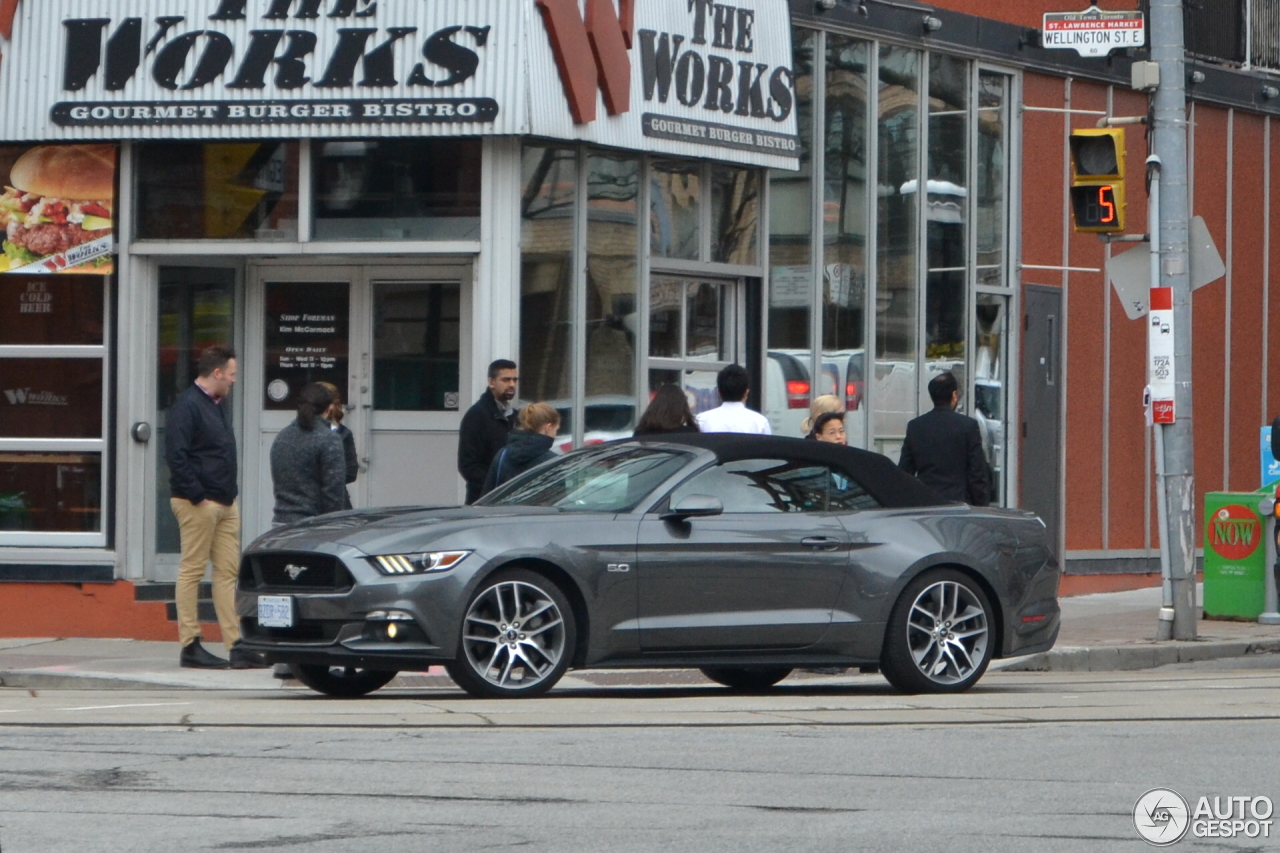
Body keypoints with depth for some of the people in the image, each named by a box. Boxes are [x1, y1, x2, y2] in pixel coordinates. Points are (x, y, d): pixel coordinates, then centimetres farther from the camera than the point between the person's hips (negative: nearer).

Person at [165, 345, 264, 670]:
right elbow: (176, 455, -18)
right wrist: (197, 496, -19)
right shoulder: (187, 405, -12)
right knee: (192, 570, -4)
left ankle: (236, 644, 5)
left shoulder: (220, 405, 18)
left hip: (225, 504, 9)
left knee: (228, 571, 6)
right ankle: (190, 646, -2)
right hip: (198, 504, -9)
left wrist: (231, 493, 16)